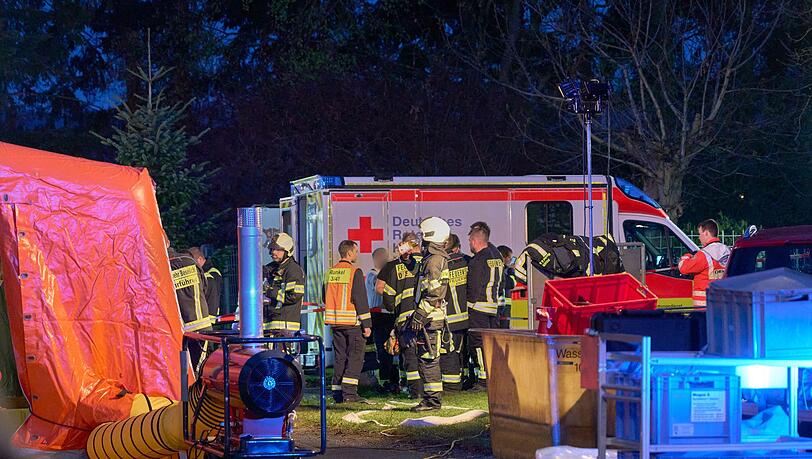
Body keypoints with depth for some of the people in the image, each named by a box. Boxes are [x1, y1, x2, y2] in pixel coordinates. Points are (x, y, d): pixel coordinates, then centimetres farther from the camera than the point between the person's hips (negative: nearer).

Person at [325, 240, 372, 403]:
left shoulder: (331, 272, 10)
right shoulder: (354, 272, -11)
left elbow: (326, 297, 18)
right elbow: (361, 299, -13)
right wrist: (367, 324, -11)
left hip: (335, 321, 6)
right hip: (352, 322, -6)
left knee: (340, 357, 12)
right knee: (355, 356, -2)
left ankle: (338, 393, 10)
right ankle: (349, 392, -10)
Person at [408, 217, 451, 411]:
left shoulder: (434, 260, -15)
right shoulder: (439, 258, 18)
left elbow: (432, 293, -21)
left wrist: (419, 316, -20)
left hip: (430, 317, -10)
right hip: (434, 317, 10)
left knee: (427, 359, -8)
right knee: (429, 360, 13)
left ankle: (432, 400, -7)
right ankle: (432, 399, 16)